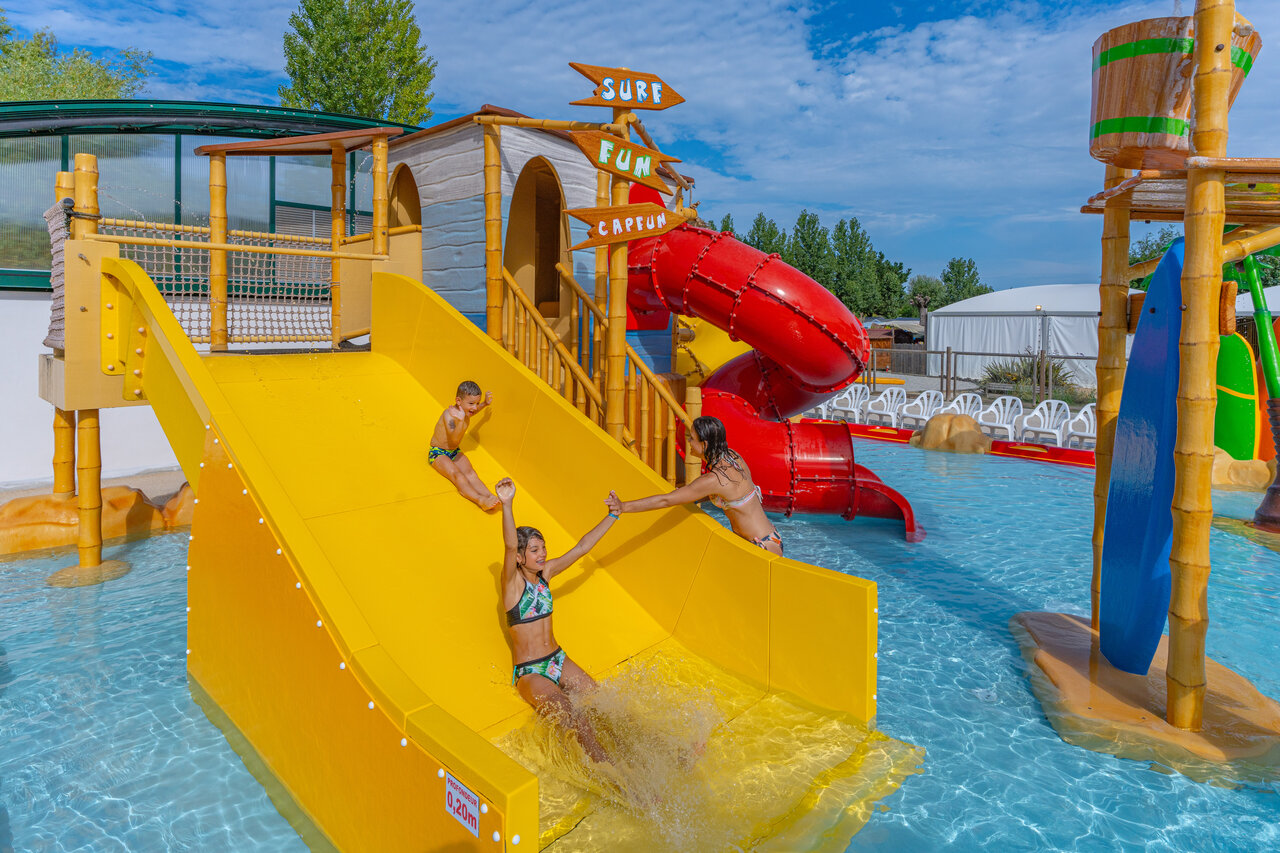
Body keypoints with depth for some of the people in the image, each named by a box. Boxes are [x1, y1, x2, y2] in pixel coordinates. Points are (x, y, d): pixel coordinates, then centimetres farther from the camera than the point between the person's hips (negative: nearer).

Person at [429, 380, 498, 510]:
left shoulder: (464, 411, -1)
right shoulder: (449, 415, -27)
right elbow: (454, 439, -38)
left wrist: (485, 404, 15)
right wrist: (460, 421, -52)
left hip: (454, 452, 7)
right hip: (438, 453, -7)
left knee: (470, 473, -20)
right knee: (456, 474, -30)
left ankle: (489, 495, -42)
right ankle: (480, 500, -51)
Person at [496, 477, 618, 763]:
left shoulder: (545, 572, 5)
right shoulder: (512, 581, -13)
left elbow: (583, 547, 9)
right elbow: (509, 546, -32)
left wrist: (613, 515, 8)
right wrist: (506, 506, -50)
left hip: (558, 661, 6)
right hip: (529, 673, -6)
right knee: (574, 719, -26)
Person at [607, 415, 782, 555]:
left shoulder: (713, 480, -27)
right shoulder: (732, 456, -2)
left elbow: (666, 500, -26)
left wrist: (624, 507, -24)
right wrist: (695, 497, 9)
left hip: (765, 546, -9)